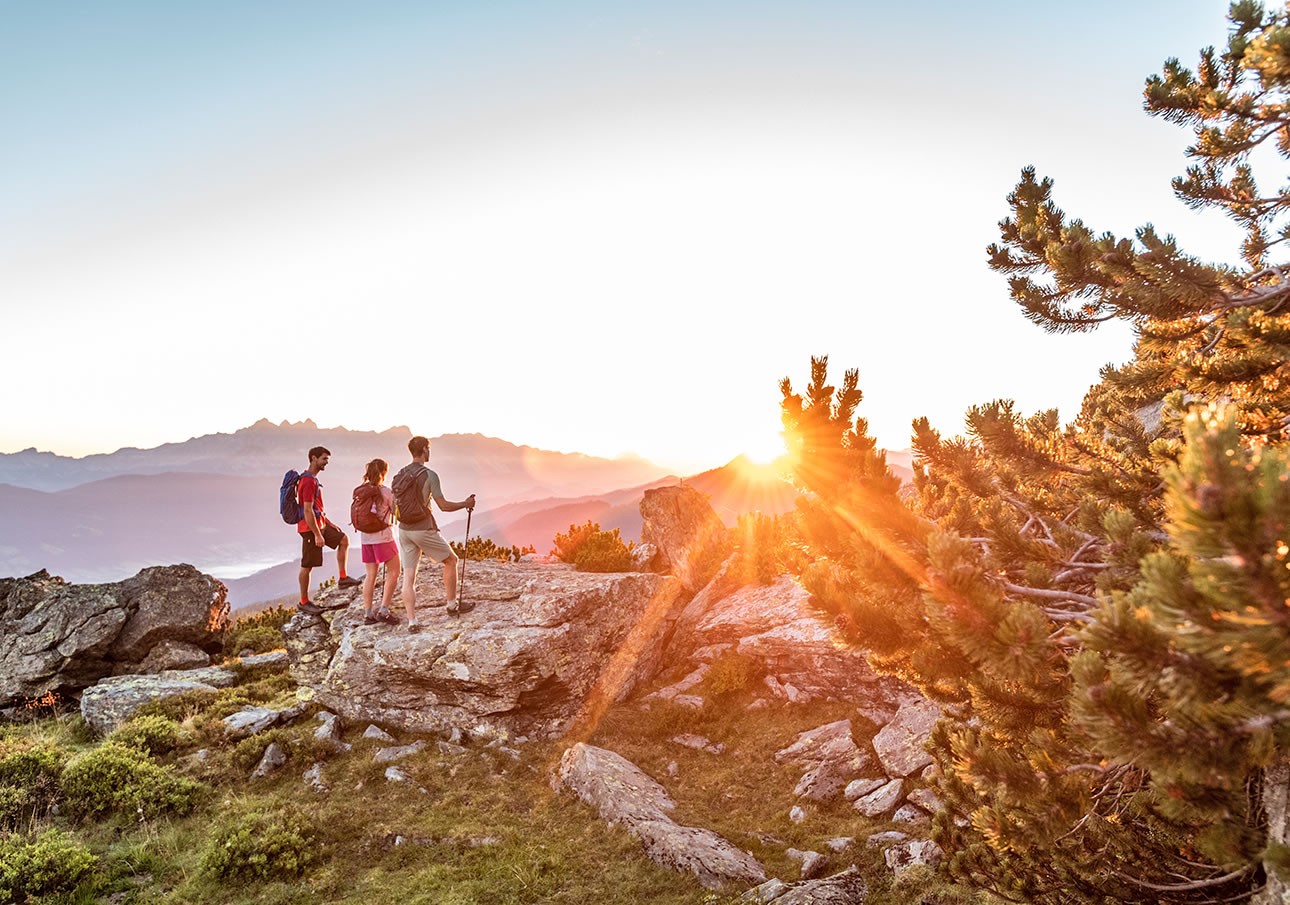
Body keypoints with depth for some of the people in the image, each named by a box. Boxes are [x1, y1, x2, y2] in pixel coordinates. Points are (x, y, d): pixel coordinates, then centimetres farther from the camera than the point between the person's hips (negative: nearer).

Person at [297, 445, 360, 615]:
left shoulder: (311, 479, 13)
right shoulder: (309, 482, -21)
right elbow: (307, 511, -25)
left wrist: (328, 523, 20)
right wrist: (317, 535, -24)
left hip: (319, 525, 10)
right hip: (310, 529, -10)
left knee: (344, 540, 14)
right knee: (307, 566, -1)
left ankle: (342, 578, 14)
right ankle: (304, 602, 10)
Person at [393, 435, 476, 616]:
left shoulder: (400, 475, 7)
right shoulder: (429, 475, -13)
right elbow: (444, 506, -15)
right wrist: (466, 503, 0)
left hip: (404, 530, 6)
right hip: (424, 530, -6)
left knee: (408, 577, 4)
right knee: (451, 560, 15)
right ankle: (452, 605, 22)